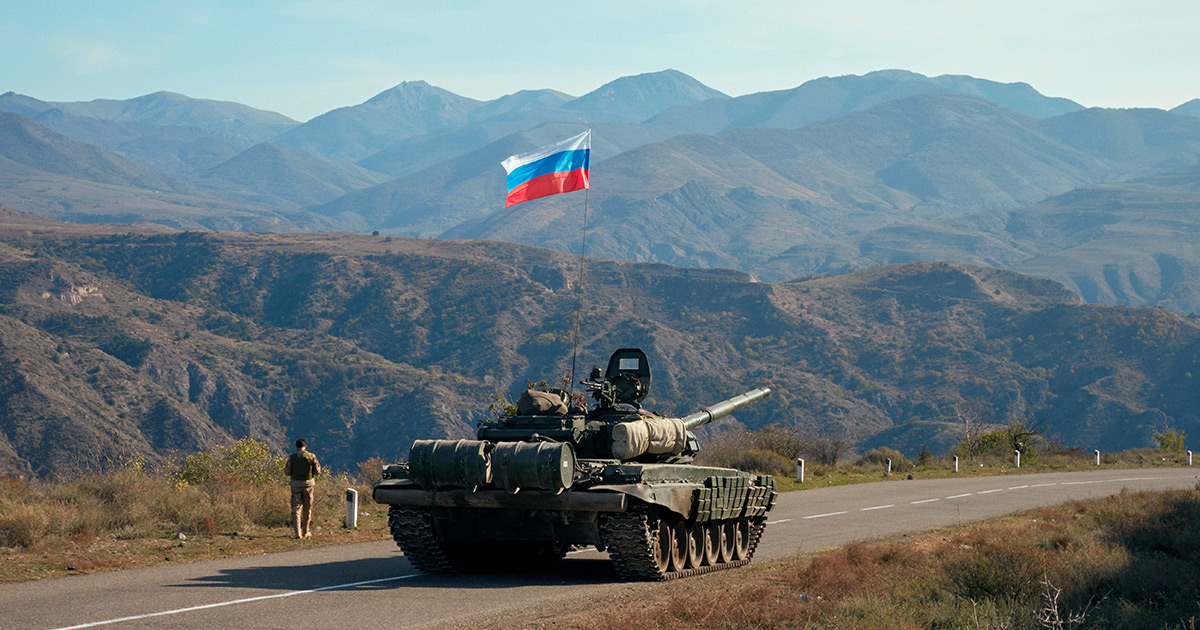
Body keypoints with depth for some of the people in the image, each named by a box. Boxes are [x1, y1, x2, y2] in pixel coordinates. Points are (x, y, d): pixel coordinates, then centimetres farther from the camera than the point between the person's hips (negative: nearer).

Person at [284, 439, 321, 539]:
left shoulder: (292, 457, -5)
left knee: (296, 508, 2)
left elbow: (287, 472, -5)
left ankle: (298, 532, -12)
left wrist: (285, 467, 17)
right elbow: (317, 472, -2)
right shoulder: (311, 456, -4)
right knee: (307, 509, 15)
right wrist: (318, 464, 18)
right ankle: (305, 532, 24)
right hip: (308, 483, 1)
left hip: (296, 484, -1)